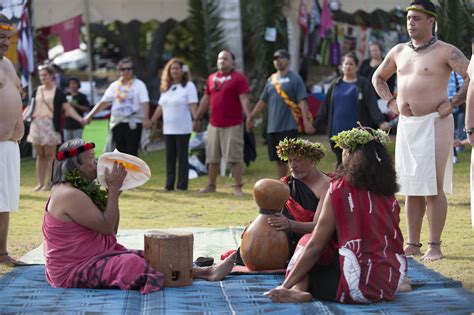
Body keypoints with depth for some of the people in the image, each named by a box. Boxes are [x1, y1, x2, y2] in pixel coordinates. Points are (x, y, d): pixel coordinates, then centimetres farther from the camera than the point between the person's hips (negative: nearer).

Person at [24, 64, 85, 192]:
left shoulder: (58, 92, 1)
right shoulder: (37, 91, 13)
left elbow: (67, 108, -4)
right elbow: (30, 107, 16)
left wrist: (79, 119, -16)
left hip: (50, 125, -4)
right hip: (36, 124, 4)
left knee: (50, 155, -4)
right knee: (40, 155, 7)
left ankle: (49, 184, 0)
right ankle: (40, 183, 11)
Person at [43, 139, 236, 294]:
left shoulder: (81, 190, 14)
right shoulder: (69, 195, -19)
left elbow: (111, 230, 12)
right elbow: (107, 228, -21)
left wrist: (114, 192, 2)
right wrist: (113, 189, -15)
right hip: (73, 272, -10)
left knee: (145, 258, 2)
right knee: (131, 263, -25)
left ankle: (206, 272, -1)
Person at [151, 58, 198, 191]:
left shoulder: (188, 86, -2)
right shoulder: (166, 88, 16)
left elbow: (193, 105, -12)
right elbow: (160, 107, 20)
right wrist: (151, 121, 18)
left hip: (183, 129, -6)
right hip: (168, 129, 6)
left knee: (182, 157, -2)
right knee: (170, 157, 6)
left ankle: (182, 185, 0)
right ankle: (169, 184, 8)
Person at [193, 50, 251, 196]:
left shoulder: (238, 78, -4)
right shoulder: (212, 78, 14)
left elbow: (244, 99, -13)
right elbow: (205, 99, 20)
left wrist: (248, 116, -27)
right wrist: (197, 118, 21)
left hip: (233, 125, -6)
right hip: (214, 125, 6)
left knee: (235, 157, -6)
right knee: (212, 158, 11)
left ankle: (238, 187, -3)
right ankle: (211, 186, 21)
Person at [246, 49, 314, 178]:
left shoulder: (295, 79, -3)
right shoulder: (271, 79, 15)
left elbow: (302, 102, -10)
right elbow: (263, 101, 20)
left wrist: (306, 121, -20)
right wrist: (251, 117, 15)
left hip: (289, 127, -6)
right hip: (272, 127, 6)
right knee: (279, 160, 10)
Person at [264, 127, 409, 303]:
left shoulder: (341, 188, -7)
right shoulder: (388, 193, 7)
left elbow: (315, 246, -5)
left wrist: (285, 286, 2)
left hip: (358, 288, -7)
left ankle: (298, 290, -14)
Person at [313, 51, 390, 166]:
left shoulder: (363, 84, 1)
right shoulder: (335, 84, 12)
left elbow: (372, 105, -8)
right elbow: (325, 107, 14)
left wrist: (380, 121, -21)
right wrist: (314, 124, 11)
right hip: (337, 131, 3)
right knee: (341, 162, 7)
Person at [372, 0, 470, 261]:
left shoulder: (444, 51, -6)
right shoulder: (399, 52, 13)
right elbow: (378, 78, 28)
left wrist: (452, 103, -16)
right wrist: (391, 102, 14)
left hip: (434, 124, -6)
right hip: (405, 125, 6)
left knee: (433, 188, -6)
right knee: (411, 188, 9)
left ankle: (434, 246, -2)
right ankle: (412, 244, 15)